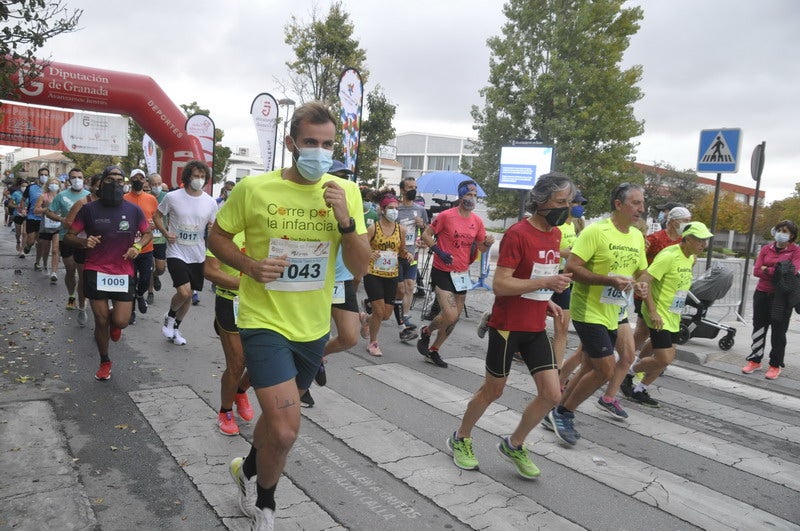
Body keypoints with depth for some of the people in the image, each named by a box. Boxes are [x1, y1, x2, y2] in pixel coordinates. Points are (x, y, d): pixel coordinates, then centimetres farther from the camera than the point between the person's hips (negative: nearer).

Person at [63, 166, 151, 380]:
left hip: (123, 273, 1)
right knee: (101, 321, 7)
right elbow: (68, 236, 3)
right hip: (95, 272, 0)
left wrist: (137, 246, -8)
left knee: (120, 321, -6)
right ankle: (104, 362, 29)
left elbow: (147, 233, 12)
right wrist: (83, 242, -19)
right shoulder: (89, 209, -3)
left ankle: (114, 319, 34)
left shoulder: (134, 210, -1)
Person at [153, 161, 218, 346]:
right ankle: (169, 317, 13)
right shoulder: (172, 197, -8)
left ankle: (175, 327, 35)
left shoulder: (210, 202, -1)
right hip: (176, 252, -4)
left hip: (198, 255, 4)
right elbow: (157, 216, 5)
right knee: (184, 292, -19)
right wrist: (166, 233, -11)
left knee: (189, 295, 14)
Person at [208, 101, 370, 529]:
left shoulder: (346, 193, -4)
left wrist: (346, 220, -23)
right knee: (285, 430, -13)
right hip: (265, 322, -4)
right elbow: (216, 236, 1)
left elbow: (360, 267, -6)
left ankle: (248, 468, 55)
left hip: (313, 328, 4)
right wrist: (250, 265, -17)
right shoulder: (254, 188, -12)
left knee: (278, 416, 23)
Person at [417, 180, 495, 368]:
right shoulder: (446, 215, -12)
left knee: (455, 318, 10)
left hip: (462, 274, 6)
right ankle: (426, 332, 16)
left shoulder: (477, 221, 4)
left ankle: (434, 350, 29)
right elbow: (426, 235, -5)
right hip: (442, 272, -6)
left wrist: (488, 243, -11)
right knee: (450, 316, -16)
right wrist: (439, 251, -19)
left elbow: (482, 247, 12)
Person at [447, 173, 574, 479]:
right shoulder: (517, 234, -18)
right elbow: (500, 284, -22)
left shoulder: (555, 234, 8)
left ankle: (514, 445, 26)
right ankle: (461, 439, 33)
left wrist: (547, 301, 7)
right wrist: (546, 283, -24)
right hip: (507, 326, -7)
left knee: (552, 394, 3)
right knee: (493, 390, 8)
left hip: (536, 328, 7)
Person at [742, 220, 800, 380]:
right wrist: (777, 272, -15)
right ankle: (755, 361, 22)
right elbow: (756, 271, -2)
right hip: (762, 294, 4)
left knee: (779, 331, 5)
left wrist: (767, 270, -12)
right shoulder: (766, 249, 6)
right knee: (759, 328, 11)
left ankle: (775, 365, 16)